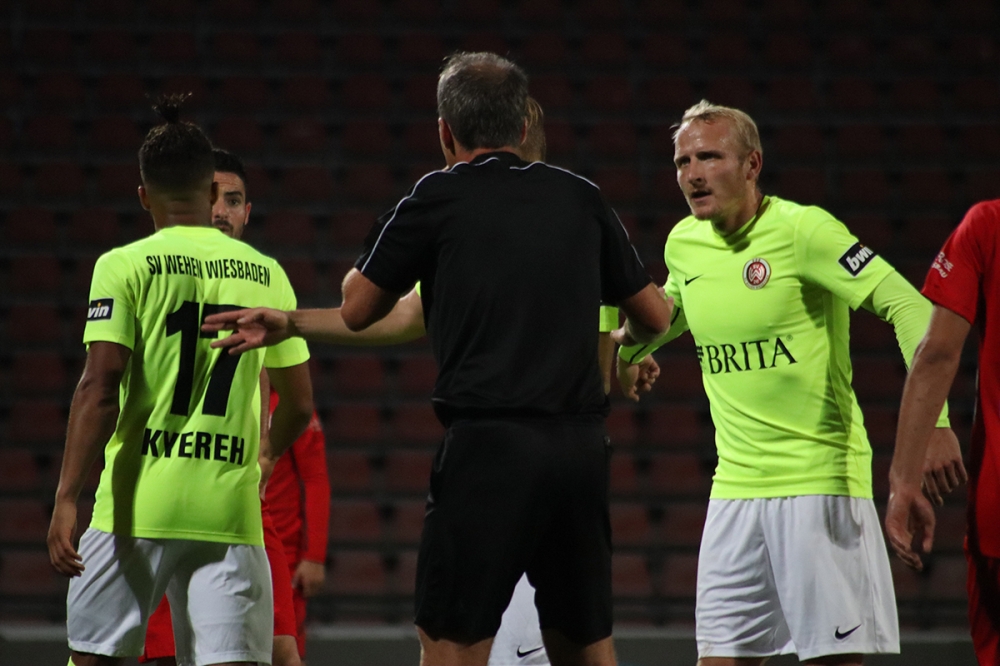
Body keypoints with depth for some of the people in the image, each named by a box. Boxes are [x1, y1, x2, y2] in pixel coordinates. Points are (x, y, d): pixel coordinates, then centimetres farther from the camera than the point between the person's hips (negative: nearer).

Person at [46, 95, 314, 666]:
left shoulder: (125, 266, -1)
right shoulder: (265, 273, 10)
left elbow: (99, 391, -10)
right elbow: (299, 405, 17)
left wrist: (66, 499, -10)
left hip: (139, 506, -2)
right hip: (230, 509, 2)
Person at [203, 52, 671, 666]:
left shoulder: (441, 196, 0)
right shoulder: (581, 198, 11)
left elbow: (360, 309, 10)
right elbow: (655, 317, 19)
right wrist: (621, 348, 40)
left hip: (490, 443, -5)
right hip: (582, 445, 5)